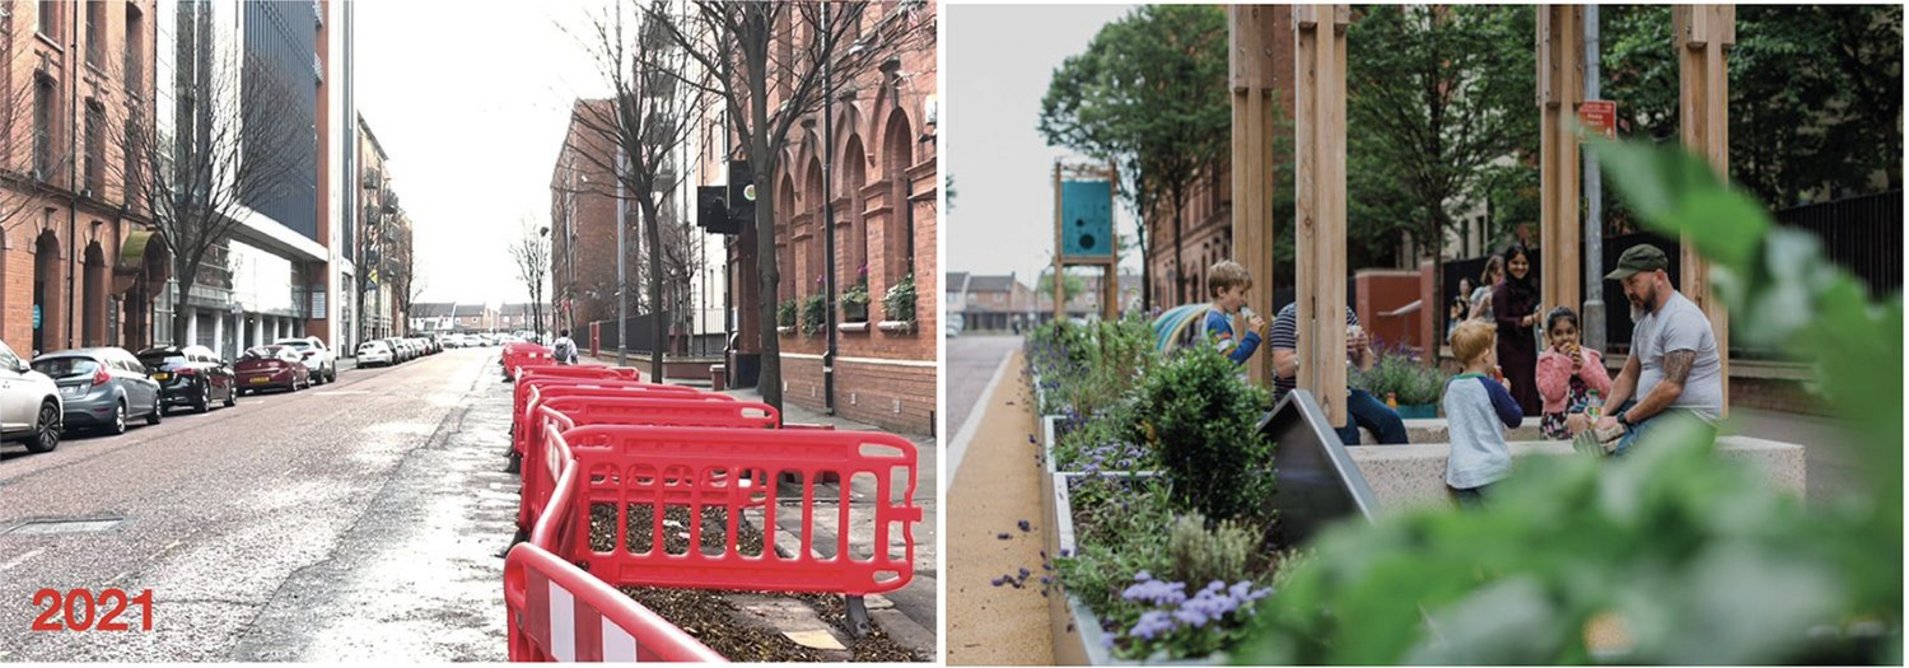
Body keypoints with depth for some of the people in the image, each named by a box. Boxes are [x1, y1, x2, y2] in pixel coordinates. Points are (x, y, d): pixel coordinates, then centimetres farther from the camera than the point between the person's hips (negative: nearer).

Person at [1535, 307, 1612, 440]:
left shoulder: (1591, 356, 14)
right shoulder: (1546, 360, 6)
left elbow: (1607, 389, 1)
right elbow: (1552, 394, -10)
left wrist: (1583, 366, -7)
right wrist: (1563, 361, -9)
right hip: (1561, 419, -3)